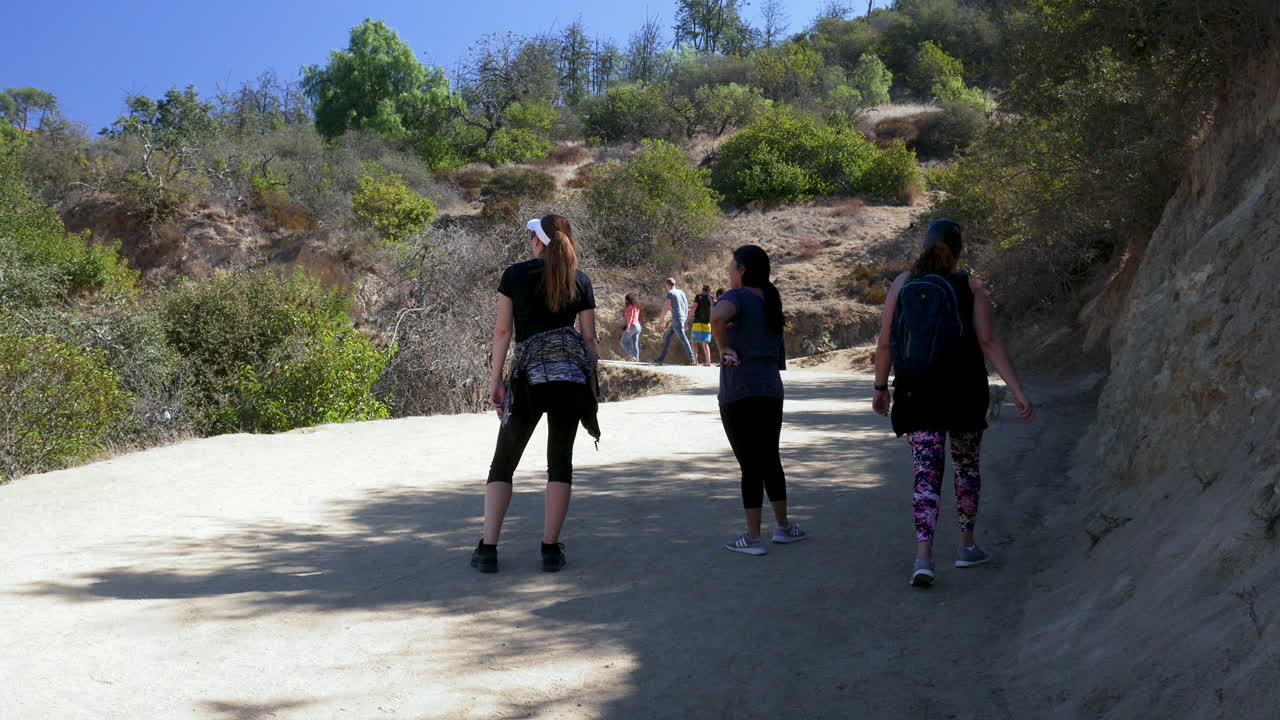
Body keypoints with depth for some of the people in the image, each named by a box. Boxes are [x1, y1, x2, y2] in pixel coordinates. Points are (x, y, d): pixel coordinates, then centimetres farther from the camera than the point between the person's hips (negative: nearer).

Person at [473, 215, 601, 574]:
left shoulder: (515, 275, 3)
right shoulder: (580, 281, 8)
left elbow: (502, 330, 0)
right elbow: (590, 338, 7)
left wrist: (496, 379, 5)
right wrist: (592, 384, 14)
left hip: (530, 376, -2)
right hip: (573, 374, 2)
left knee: (503, 464, 7)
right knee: (560, 462, 10)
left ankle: (487, 549, 2)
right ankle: (551, 549, 9)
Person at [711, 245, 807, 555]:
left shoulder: (737, 296, -10)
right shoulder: (771, 300, 14)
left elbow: (717, 316, -33)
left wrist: (724, 347, -20)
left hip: (739, 395, -7)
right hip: (772, 390, 7)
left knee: (750, 465, -1)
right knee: (770, 460, 19)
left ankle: (753, 538, 5)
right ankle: (783, 526, 28)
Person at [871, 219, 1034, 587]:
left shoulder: (903, 283, 1)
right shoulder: (971, 287, -4)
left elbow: (885, 342, 2)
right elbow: (989, 342, -11)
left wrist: (881, 387, 14)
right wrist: (1017, 391, -10)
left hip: (916, 394, 1)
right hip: (964, 392, -1)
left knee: (926, 473, 2)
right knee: (967, 464, 19)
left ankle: (923, 556, -12)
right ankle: (967, 546, 28)